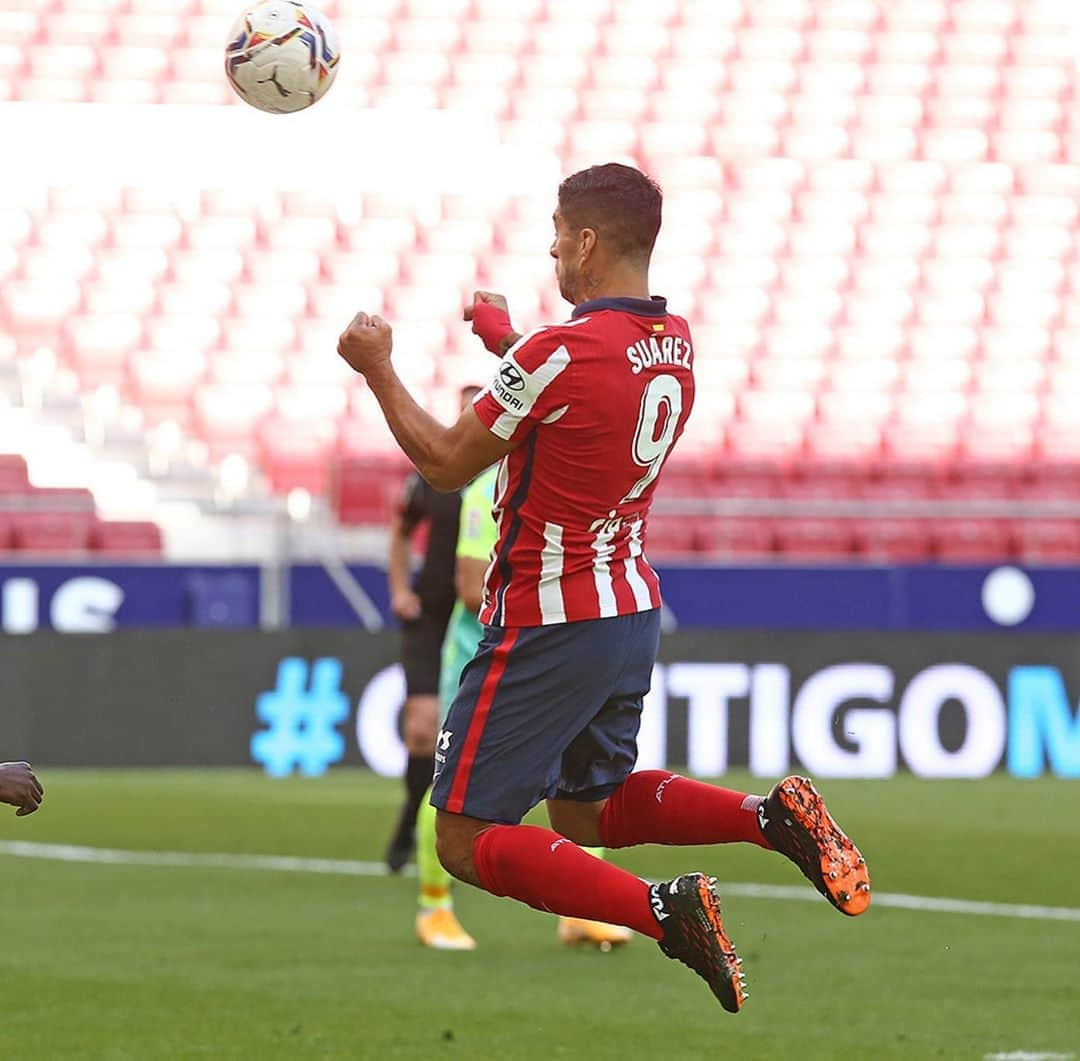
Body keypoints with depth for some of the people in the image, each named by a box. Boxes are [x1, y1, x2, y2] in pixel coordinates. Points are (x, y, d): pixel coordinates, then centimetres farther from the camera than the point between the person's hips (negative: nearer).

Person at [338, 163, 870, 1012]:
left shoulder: (555, 354, -22)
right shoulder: (677, 342, 3)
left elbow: (443, 464, -10)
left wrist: (378, 369, 3)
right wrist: (509, 342, 29)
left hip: (550, 625, -8)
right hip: (634, 613, 8)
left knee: (467, 841, -2)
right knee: (585, 810, 25)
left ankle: (663, 910, -20)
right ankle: (772, 815, 2)